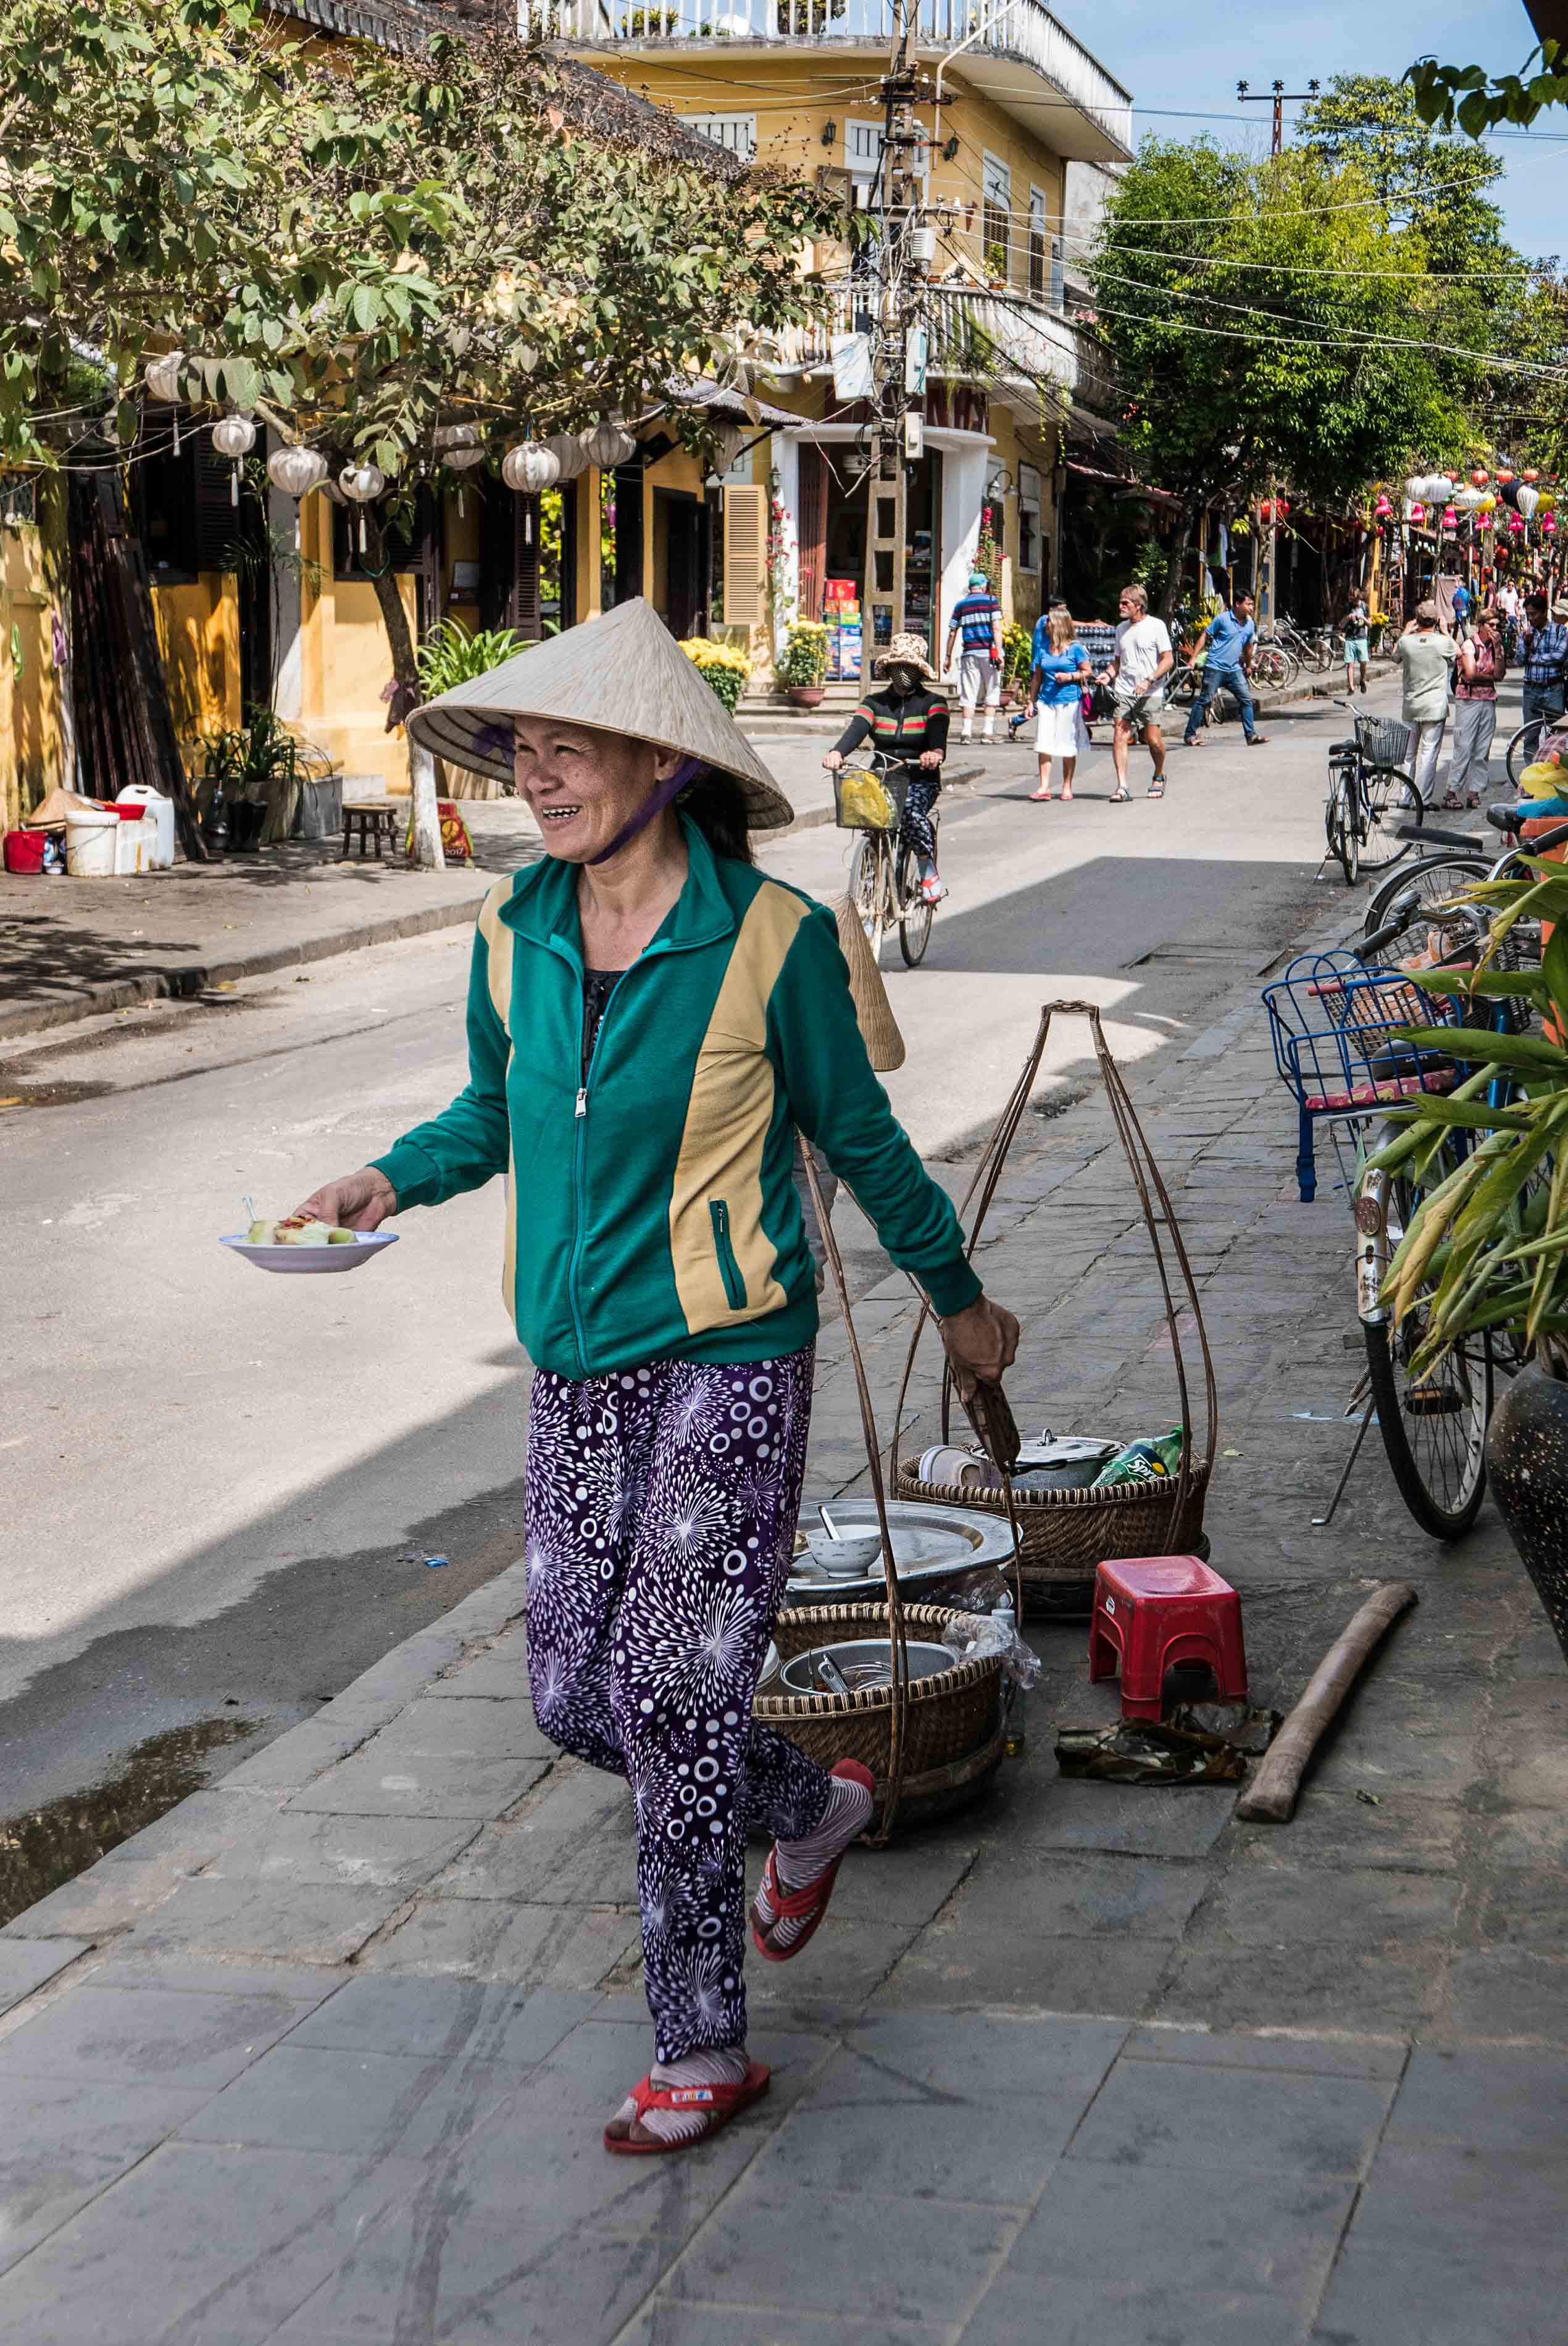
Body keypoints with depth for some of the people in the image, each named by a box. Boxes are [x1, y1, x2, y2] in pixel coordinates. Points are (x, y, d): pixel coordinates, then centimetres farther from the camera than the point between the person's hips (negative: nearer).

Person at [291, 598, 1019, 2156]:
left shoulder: (767, 938, -11)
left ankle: (702, 2047, 8)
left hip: (726, 1362, -6)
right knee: (575, 1700, 9)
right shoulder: (516, 932, 3)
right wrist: (393, 1179, -2)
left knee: (666, 1691, -9)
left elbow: (858, 1136, 1)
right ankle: (808, 1810, 38)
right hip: (578, 1370, 6)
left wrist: (959, 1297, 12)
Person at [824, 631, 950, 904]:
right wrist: (837, 752, -33)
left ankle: (929, 870, -11)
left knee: (909, 811, -34)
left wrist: (935, 752, -46)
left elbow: (938, 729, -20)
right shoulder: (875, 703, 9)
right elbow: (857, 728, -10)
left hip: (921, 781, -3)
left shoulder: (932, 703, 2)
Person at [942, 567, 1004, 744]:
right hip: (989, 652, -2)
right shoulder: (991, 601, 2)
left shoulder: (960, 605, 10)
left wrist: (948, 657, 16)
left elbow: (952, 633, 10)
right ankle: (988, 732, 0)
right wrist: (999, 653, -11)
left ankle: (967, 732, -3)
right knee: (991, 695, 5)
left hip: (969, 654, 2)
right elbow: (996, 628, -8)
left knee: (969, 695, 4)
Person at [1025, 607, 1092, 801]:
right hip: (1046, 701, 4)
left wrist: (1070, 677, -16)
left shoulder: (1074, 649, -3)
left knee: (1067, 746, 4)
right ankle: (1044, 787, -4)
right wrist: (1031, 702, 14)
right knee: (1043, 744, -4)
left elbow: (1088, 672, 1)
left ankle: (1067, 787, 14)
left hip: (1069, 701, -4)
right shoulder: (1043, 649, 9)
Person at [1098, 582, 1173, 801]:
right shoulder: (1122, 629, 15)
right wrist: (1109, 674, 3)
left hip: (1150, 693, -4)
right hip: (1123, 692, 4)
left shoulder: (1156, 626, -3)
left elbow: (1168, 660, -6)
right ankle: (1122, 787, -11)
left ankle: (1158, 777, 26)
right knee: (1119, 736, -10)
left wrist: (1149, 681, -18)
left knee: (1154, 740, -2)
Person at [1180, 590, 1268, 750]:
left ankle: (1251, 736, 5)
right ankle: (1189, 736, 2)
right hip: (1215, 667, -6)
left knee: (1246, 700, 0)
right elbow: (1205, 636, -3)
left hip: (1234, 669, 6)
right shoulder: (1222, 619, -8)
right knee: (1204, 701, -5)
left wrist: (1248, 666, 32)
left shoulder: (1250, 624, 9)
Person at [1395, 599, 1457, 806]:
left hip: (1410, 706, 3)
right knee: (1429, 753, -1)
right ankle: (1424, 799, -2)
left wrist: (1407, 632, 24)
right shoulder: (1443, 642, -10)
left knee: (1408, 752, 13)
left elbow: (1395, 656, 17)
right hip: (1435, 707, -3)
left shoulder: (1407, 642, -5)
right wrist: (1445, 631, 19)